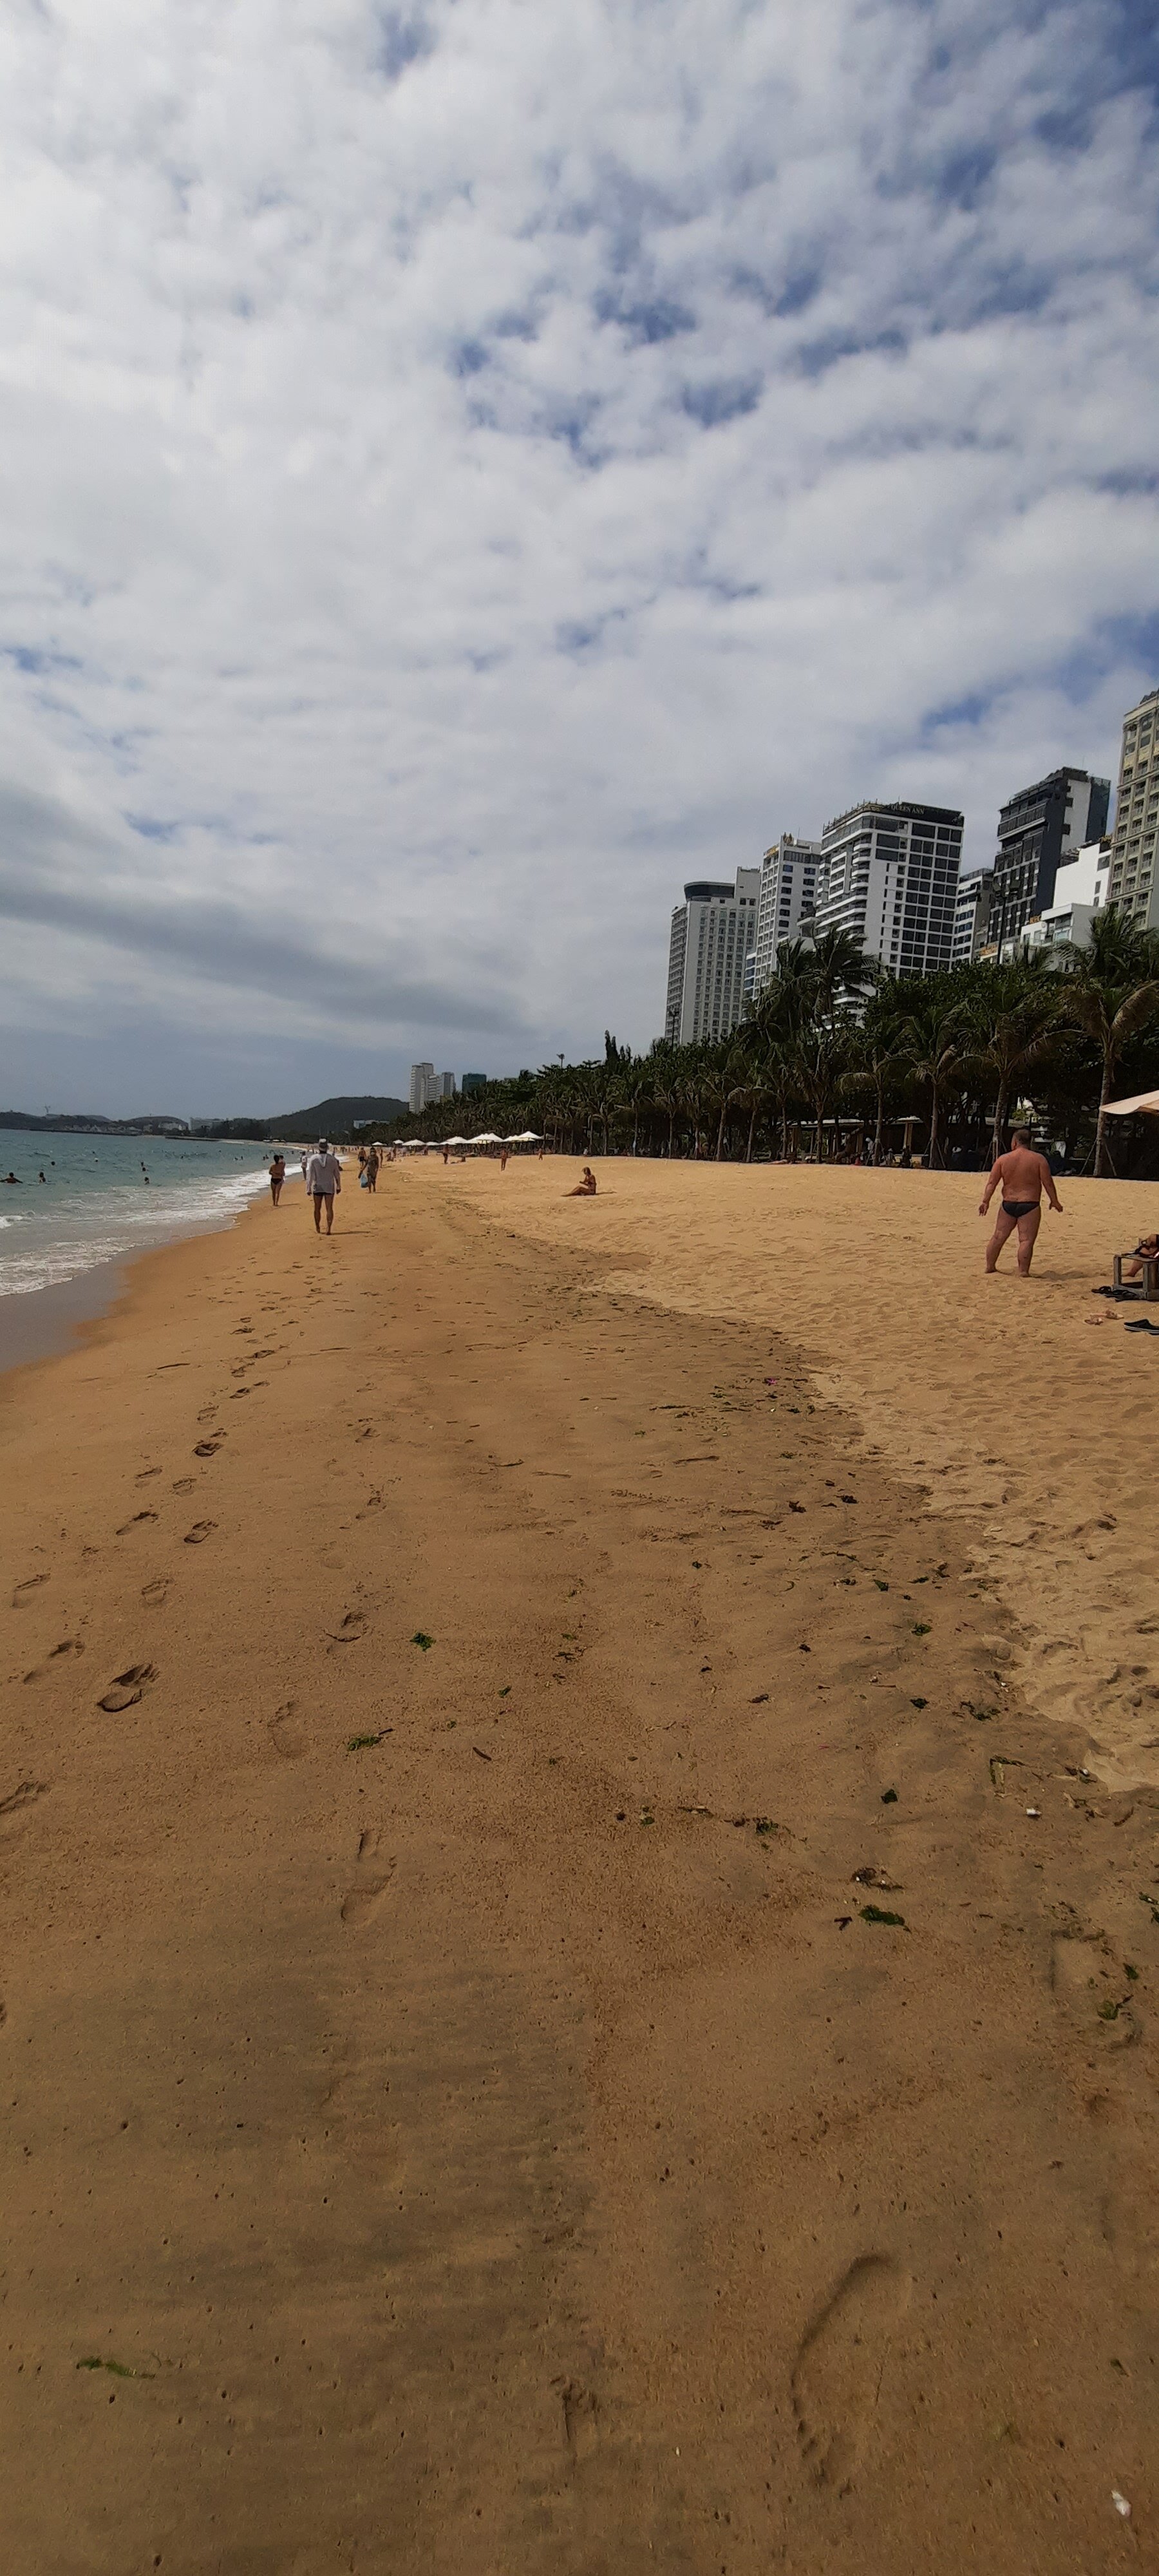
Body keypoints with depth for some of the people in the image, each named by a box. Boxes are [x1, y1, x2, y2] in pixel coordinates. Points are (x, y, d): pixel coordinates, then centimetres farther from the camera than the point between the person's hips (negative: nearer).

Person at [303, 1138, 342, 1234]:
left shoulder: (313, 1159, -8)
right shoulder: (332, 1159, -4)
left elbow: (310, 1175, -7)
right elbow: (337, 1175, 3)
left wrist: (308, 1188, -2)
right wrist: (339, 1186, 14)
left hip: (317, 1187, 0)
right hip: (329, 1187, 0)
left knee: (317, 1209, 13)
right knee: (329, 1208, 0)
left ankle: (317, 1228, 24)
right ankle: (329, 1229, -11)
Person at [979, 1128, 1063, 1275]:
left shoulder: (1003, 1159, 2)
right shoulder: (1039, 1159, -3)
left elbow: (992, 1183, -1)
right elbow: (1048, 1183, -3)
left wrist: (985, 1201, 2)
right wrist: (1055, 1201, 7)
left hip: (1008, 1204, 3)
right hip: (1030, 1205, -3)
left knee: (998, 1237, 13)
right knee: (1026, 1240, -3)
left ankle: (990, 1267, 20)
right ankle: (1023, 1272, -7)